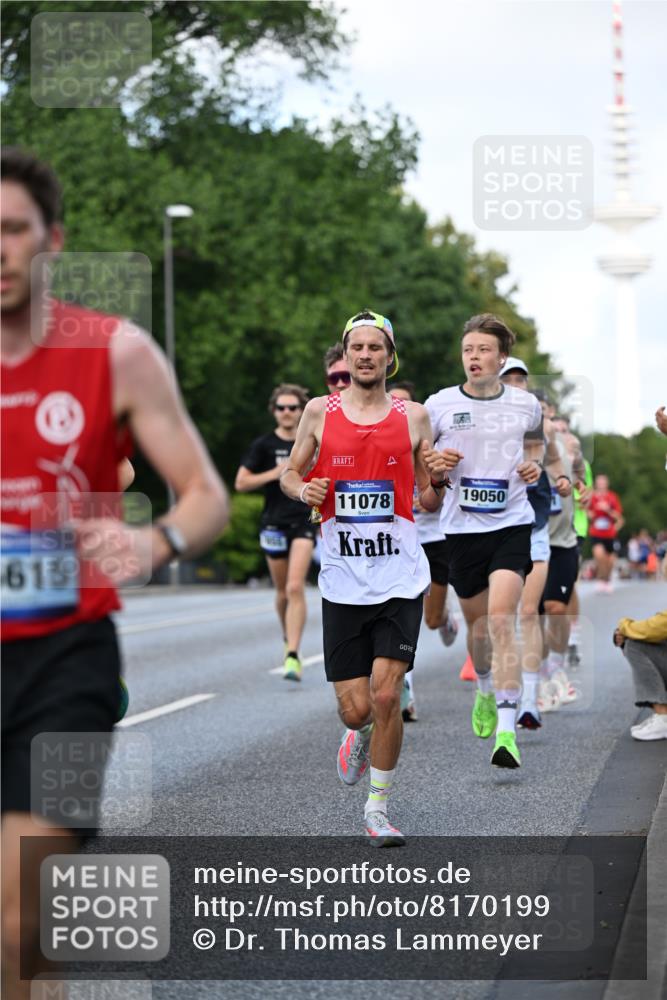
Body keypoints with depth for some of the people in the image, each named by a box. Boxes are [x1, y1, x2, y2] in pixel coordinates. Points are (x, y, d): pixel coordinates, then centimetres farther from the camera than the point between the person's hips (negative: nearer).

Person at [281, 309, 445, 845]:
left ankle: (378, 809, 6)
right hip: (342, 579, 1)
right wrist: (304, 490, -6)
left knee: (386, 695, -10)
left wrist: (437, 479, -10)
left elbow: (431, 504, 12)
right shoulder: (320, 412, 5)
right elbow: (290, 473, 16)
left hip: (400, 577, 0)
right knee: (355, 706, -1)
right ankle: (359, 734, 38)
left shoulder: (413, 416, 5)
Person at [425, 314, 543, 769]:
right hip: (463, 527, 1)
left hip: (512, 523, -1)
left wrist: (534, 468, 1)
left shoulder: (526, 404, 3)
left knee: (501, 618, -17)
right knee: (477, 622, 13)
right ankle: (486, 691, 45)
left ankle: (507, 730, -21)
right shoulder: (440, 405, -1)